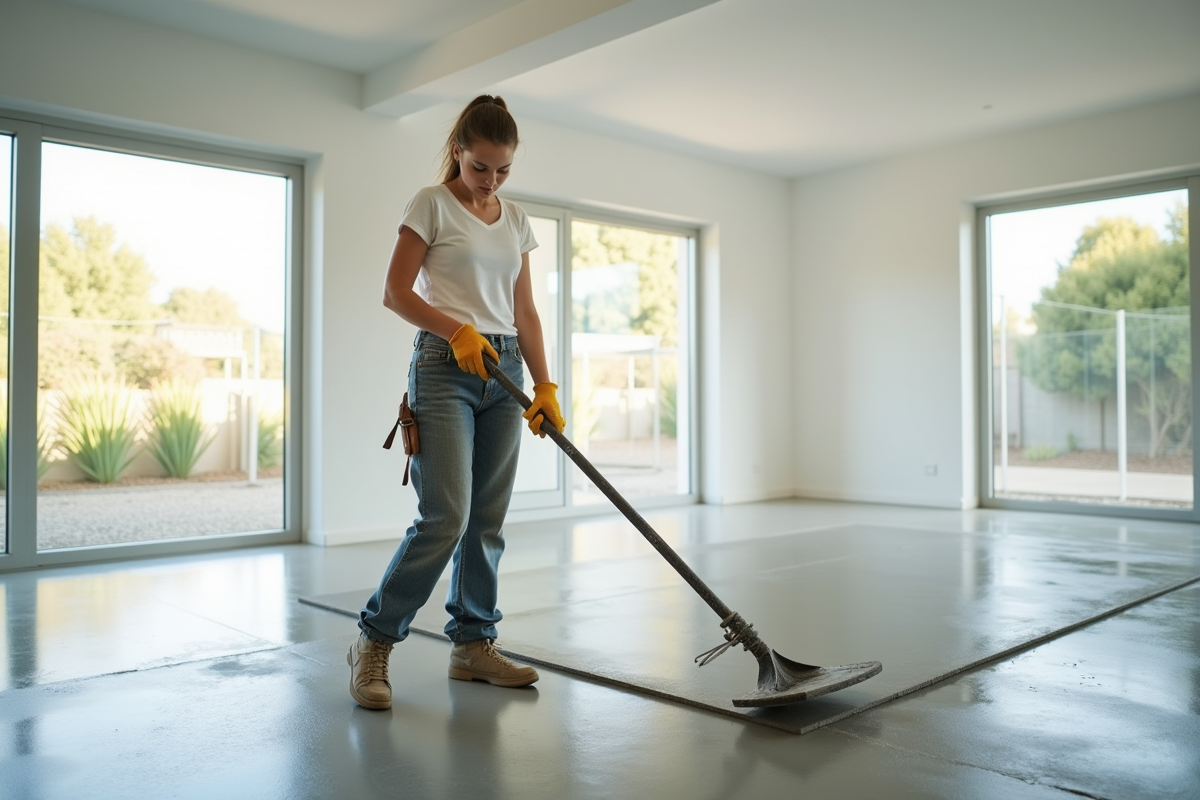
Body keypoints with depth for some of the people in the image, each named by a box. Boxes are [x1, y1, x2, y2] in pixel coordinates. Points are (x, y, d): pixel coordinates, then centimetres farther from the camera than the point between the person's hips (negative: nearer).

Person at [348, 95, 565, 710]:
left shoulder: (515, 220, 15)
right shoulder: (432, 204, -1)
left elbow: (524, 313, 13)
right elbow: (396, 292, -5)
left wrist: (545, 387, 6)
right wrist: (456, 328, -19)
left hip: (504, 372, 6)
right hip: (444, 368, -6)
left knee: (487, 520, 7)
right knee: (445, 517, -13)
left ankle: (473, 643, 18)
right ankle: (374, 641, 3)